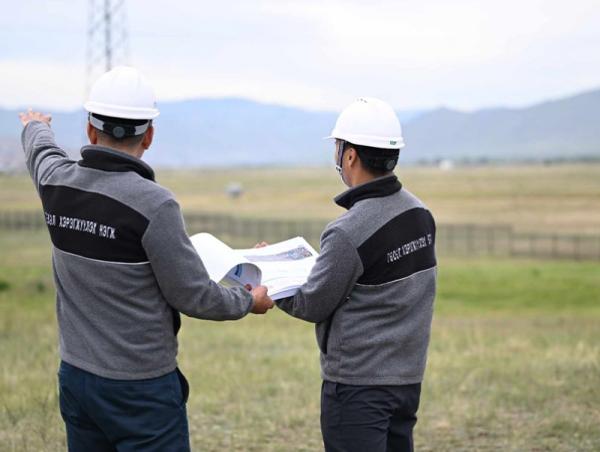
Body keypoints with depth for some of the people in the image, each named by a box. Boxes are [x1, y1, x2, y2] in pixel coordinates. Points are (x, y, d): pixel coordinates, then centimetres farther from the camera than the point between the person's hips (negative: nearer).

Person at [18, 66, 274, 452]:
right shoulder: (153, 205, -21)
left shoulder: (56, 183, -2)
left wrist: (36, 127, 48)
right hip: (141, 389, -6)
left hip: (75, 376, 7)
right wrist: (249, 302, 6)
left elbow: (42, 154, 25)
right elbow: (193, 296, -13)